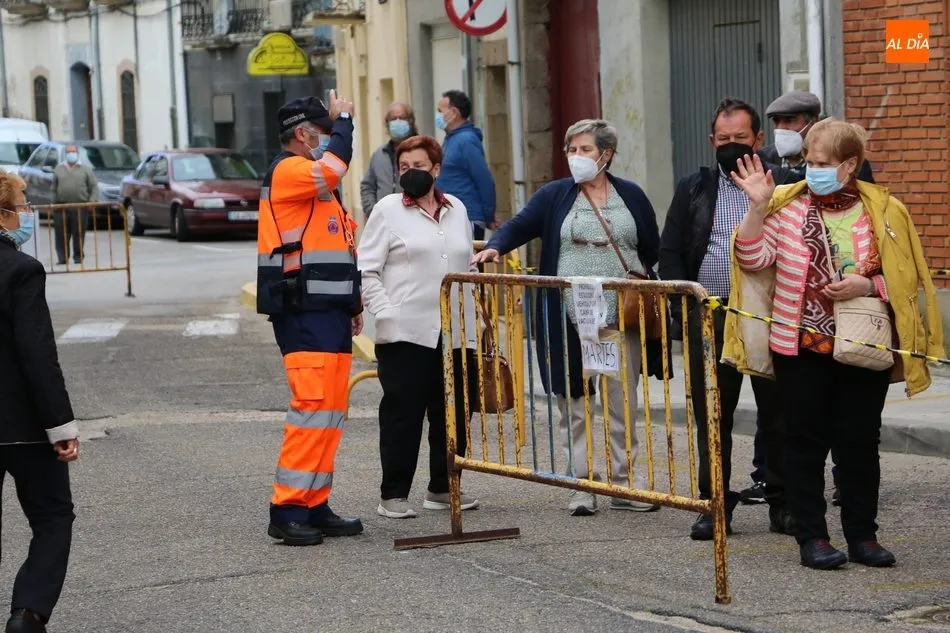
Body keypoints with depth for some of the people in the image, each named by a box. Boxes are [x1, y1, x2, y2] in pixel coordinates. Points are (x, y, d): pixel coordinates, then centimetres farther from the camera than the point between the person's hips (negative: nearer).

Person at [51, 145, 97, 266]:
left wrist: (92, 201, -9)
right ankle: (62, 258, 2)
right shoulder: (58, 169, 16)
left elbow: (94, 187, 6)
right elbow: (54, 188, 14)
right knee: (61, 235, -2)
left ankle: (78, 257, 8)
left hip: (80, 208, -1)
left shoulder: (86, 169, 10)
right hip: (61, 208, 1)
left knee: (79, 234, -1)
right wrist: (54, 203, 5)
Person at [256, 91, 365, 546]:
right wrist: (343, 118, -12)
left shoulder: (317, 184, 22)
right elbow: (335, 166, -29)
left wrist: (352, 305, 24)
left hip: (329, 313, 10)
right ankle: (287, 510, -11)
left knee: (330, 412, 10)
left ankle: (315, 506, 15)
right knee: (312, 407, -14)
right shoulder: (286, 172, -9)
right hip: (303, 316, -10)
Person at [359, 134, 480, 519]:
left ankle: (443, 488, 20)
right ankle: (393, 495, 2)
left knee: (454, 413, 7)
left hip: (454, 333, 5)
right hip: (405, 332, -5)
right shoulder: (388, 210, 2)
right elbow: (366, 271, -2)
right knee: (403, 414, -4)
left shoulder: (457, 210, 15)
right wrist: (385, 311, -12)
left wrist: (471, 321, 14)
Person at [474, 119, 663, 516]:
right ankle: (582, 485, 5)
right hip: (569, 320, -1)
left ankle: (625, 484, 10)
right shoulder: (555, 196, 8)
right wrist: (496, 246, -22)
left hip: (621, 317, 1)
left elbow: (654, 252, 16)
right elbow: (521, 225, -3)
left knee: (622, 403, 3)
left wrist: (643, 283, 0)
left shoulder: (631, 196, 11)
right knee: (574, 405, 0)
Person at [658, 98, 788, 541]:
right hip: (709, 317, 2)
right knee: (712, 416, 4)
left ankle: (783, 504, 9)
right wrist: (682, 307, -1)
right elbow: (670, 251, 9)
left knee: (778, 413, 2)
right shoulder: (693, 190, 12)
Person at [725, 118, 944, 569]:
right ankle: (811, 537, 10)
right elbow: (753, 260, -7)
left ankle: (862, 535, 16)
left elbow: (907, 278, 4)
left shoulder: (883, 210, 2)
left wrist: (868, 286, -13)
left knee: (861, 442, 6)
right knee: (807, 440, 4)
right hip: (801, 346, -1)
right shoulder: (787, 203, 1)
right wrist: (758, 207, -17)